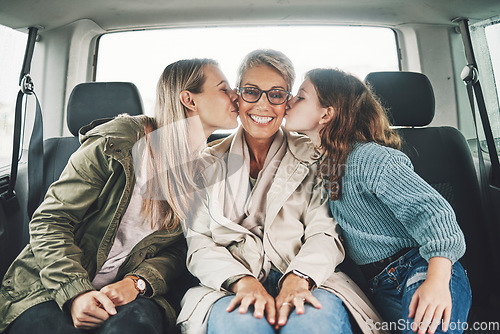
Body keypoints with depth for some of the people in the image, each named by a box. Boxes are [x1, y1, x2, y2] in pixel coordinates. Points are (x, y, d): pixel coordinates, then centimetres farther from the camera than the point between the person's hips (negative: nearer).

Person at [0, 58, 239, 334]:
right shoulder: (117, 143, -10)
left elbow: (176, 250, 3)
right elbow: (49, 221, -7)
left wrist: (138, 281, -16)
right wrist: (75, 291, -18)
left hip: (127, 292, 2)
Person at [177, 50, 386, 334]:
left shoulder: (312, 157, 10)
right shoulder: (209, 164, 11)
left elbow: (324, 233, 0)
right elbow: (199, 245, 2)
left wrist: (298, 279, -20)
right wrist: (244, 281, -17)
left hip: (306, 281, 1)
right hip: (232, 287, 0)